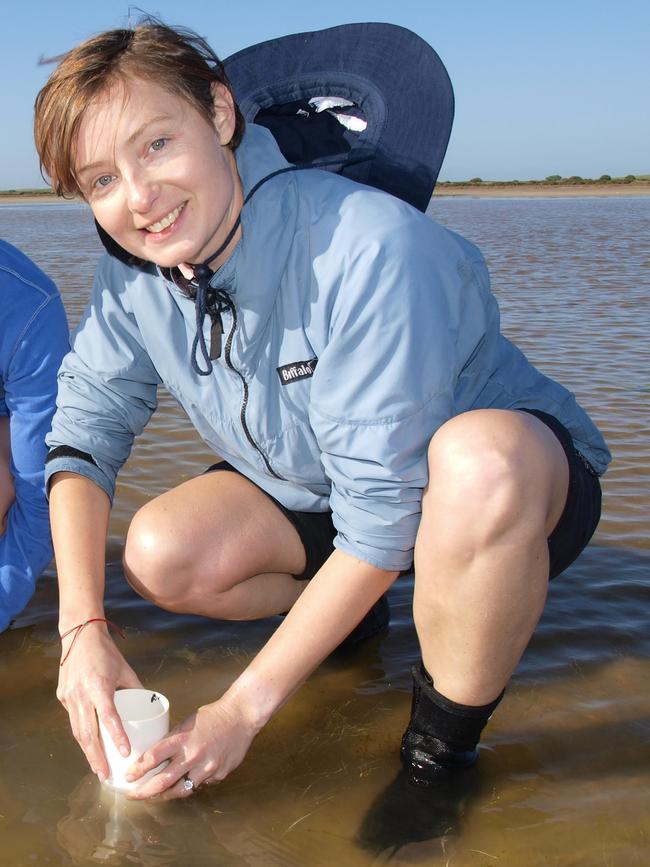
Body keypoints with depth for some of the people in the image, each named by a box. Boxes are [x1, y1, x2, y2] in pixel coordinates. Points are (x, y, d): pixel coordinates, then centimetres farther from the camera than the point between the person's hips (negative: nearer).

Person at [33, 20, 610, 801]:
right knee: (159, 556, -17)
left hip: (518, 473, -5)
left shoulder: (369, 251, -34)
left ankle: (440, 752, -17)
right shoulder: (133, 275, -13)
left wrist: (242, 709, -28)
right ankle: (340, 616, 13)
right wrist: (84, 630, -22)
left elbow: (384, 521, -32)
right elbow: (83, 428, -8)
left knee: (477, 460, -41)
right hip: (315, 493, 6)